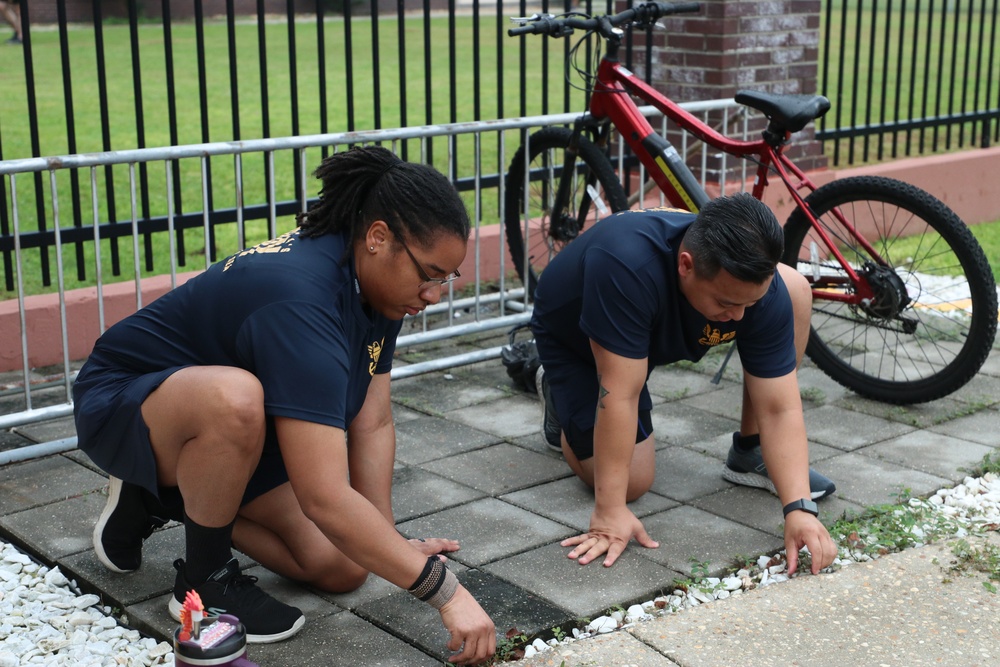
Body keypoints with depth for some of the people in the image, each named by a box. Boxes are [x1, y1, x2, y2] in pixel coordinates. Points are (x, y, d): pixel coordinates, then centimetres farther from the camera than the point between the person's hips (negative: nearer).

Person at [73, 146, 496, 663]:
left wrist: (390, 543, -9)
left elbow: (372, 426, -4)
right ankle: (204, 582, -14)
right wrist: (446, 591, -37)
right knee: (237, 399, -42)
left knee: (342, 568, -3)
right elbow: (324, 498, -41)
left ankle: (162, 500, 15)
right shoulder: (302, 303, -37)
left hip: (228, 435, 8)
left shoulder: (372, 281, -10)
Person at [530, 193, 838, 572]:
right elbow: (620, 393, -42)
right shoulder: (627, 263, -46)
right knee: (632, 481, -16)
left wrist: (799, 508, -39)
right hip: (573, 338, -4)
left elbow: (779, 409, -27)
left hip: (662, 328, 4)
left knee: (796, 291, -17)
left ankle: (749, 454, -1)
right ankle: (559, 394, 15)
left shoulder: (760, 284, -30)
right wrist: (610, 513, -39)